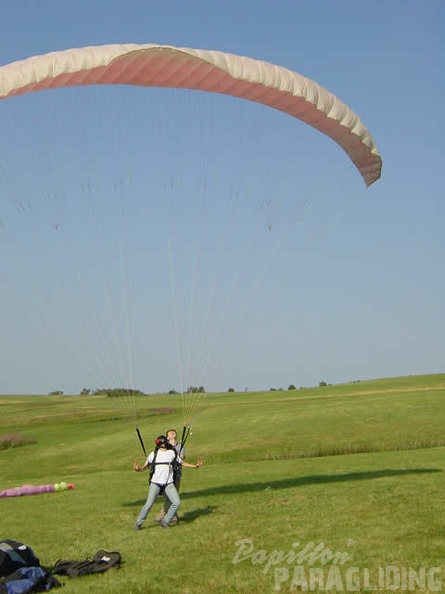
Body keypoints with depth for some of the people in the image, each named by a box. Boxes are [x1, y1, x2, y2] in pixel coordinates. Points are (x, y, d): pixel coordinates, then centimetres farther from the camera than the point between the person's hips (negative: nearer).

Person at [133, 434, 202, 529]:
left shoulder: (172, 453, 10)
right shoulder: (154, 454, 4)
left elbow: (182, 463, 19)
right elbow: (145, 466, 1)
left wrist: (195, 466, 10)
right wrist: (138, 469, -21)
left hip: (169, 483, 3)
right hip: (155, 483, -3)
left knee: (176, 502, -8)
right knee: (148, 504, -8)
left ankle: (165, 521, 7)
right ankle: (138, 523, 9)